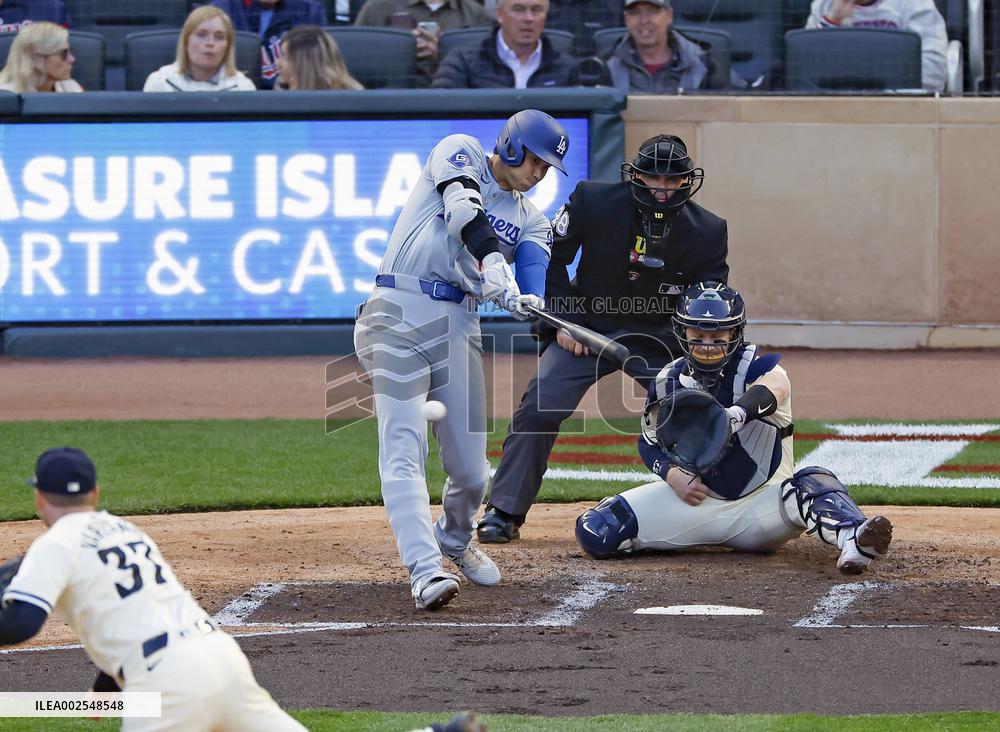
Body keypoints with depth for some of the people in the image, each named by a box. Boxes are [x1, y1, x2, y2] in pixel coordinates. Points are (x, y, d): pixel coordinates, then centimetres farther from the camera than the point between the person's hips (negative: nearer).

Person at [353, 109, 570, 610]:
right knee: (403, 448, -18)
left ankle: (454, 539, 34)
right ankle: (425, 569, -27)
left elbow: (536, 269, -2)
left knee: (470, 469, 4)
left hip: (460, 326, 5)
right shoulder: (459, 153, 4)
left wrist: (534, 303, -26)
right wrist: (496, 270, -32)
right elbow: (464, 211, -16)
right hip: (399, 315, -5)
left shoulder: (529, 219, 18)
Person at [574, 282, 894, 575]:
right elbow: (650, 443, 12)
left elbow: (774, 388, -41)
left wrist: (734, 415, -63)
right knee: (595, 531, -14)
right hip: (696, 498, 3)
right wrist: (674, 476, -11)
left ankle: (853, 539, -64)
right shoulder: (669, 381, -2)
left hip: (760, 502, -3)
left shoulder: (754, 366, -15)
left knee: (813, 483, -35)